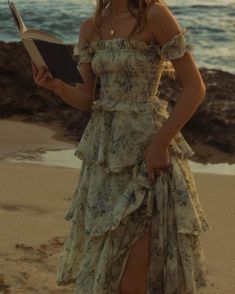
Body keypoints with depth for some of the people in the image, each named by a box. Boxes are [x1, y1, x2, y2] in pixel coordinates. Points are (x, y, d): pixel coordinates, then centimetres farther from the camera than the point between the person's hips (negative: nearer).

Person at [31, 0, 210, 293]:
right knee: (99, 256, 12)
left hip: (146, 149, -6)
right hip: (104, 146, 6)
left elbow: (195, 87, -11)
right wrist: (55, 84, -11)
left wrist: (161, 142, -16)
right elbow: (85, 99, 8)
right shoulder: (90, 28, 8)